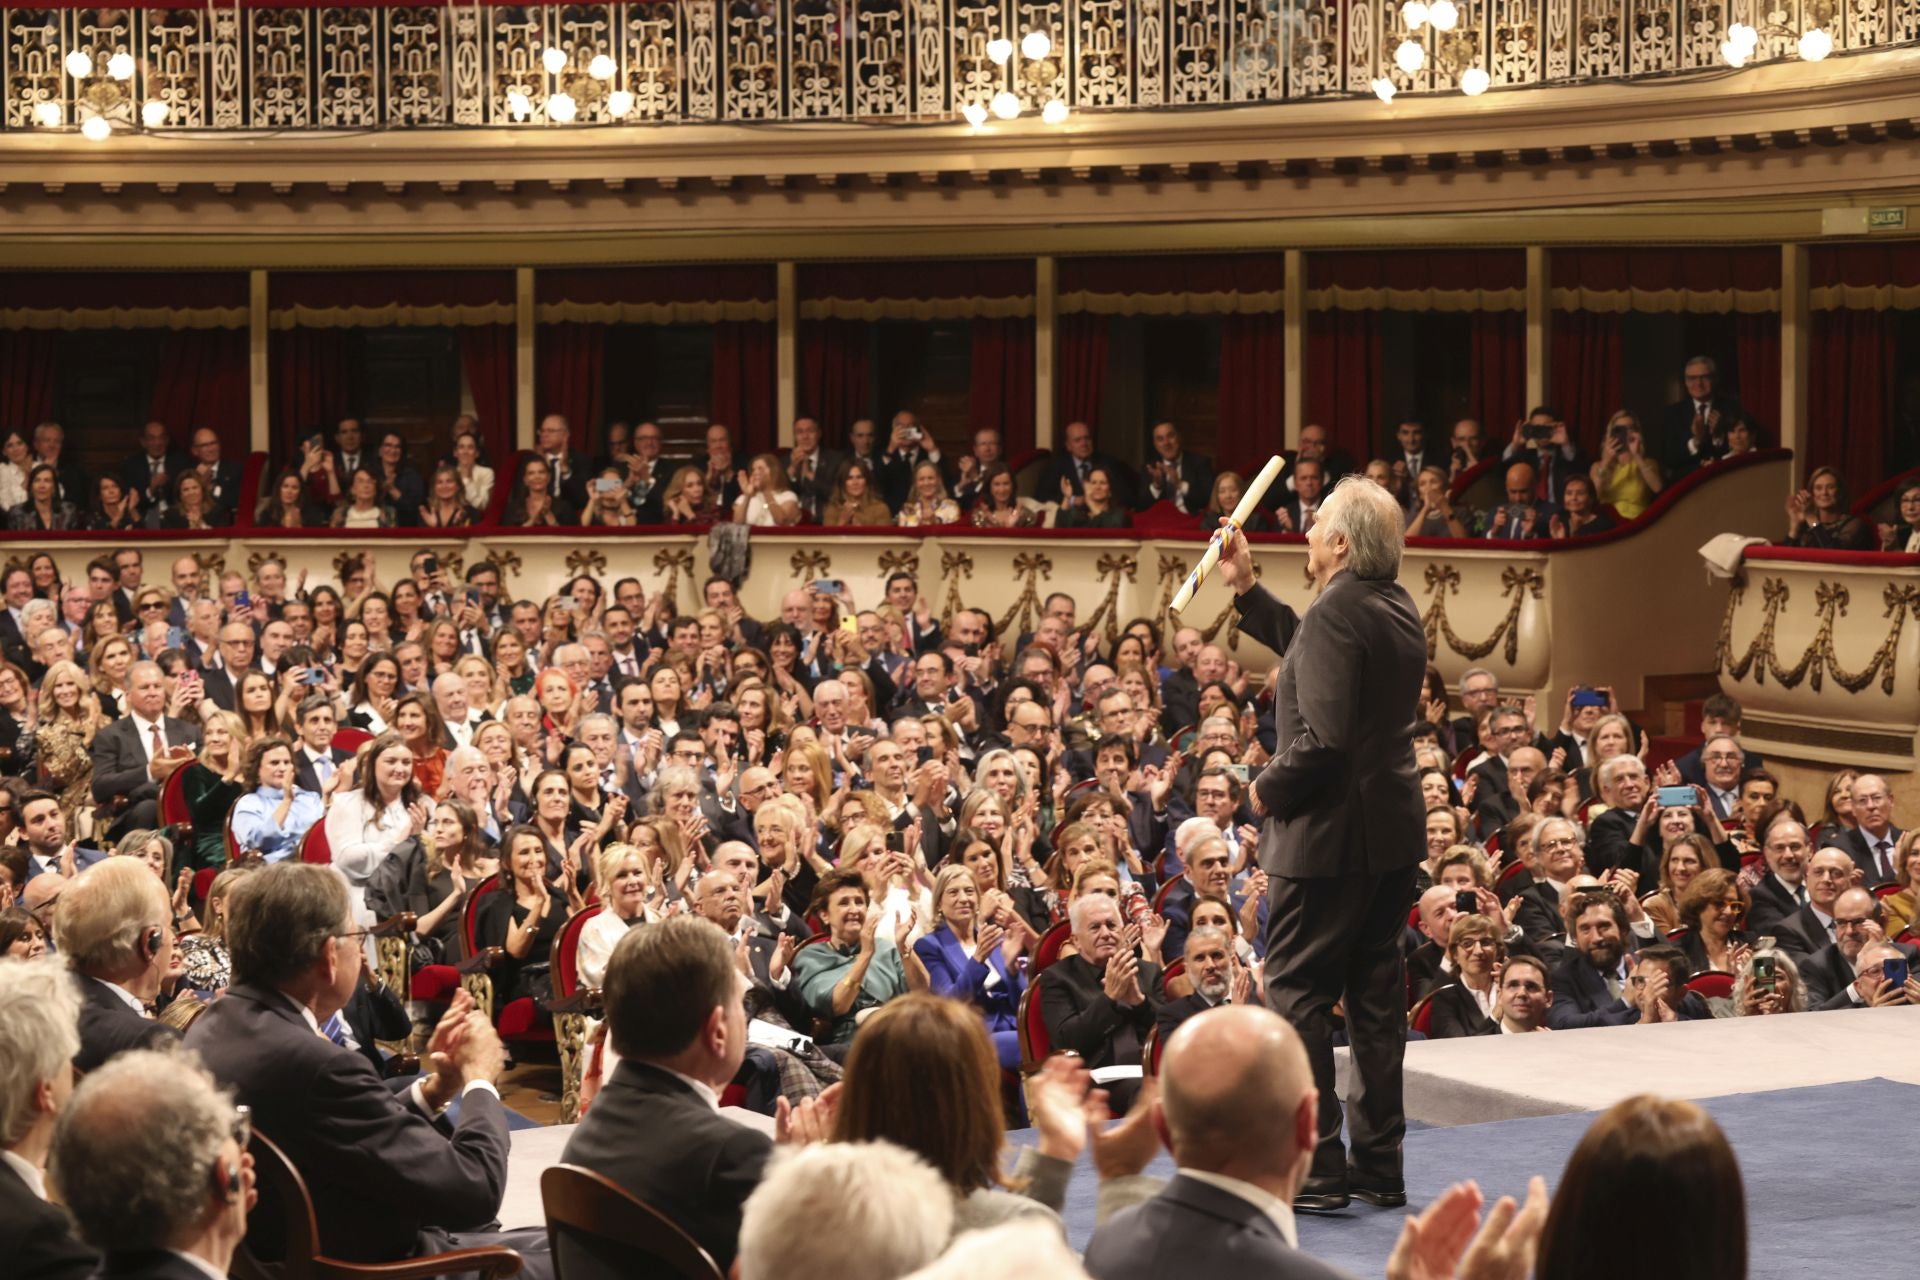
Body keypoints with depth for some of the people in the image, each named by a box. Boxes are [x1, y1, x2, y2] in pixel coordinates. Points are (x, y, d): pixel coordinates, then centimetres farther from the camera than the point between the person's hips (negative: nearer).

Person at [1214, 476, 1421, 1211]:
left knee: (1296, 994, -2)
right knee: (1376, 996, 13)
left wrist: (1269, 789, -10)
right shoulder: (1397, 608, 9)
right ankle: (1379, 1165, 18)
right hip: (1394, 833, 9)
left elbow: (1323, 742, -26)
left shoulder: (1335, 616, -19)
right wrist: (1245, 591, 22)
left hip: (1331, 836, -9)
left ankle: (1316, 1170, -2)